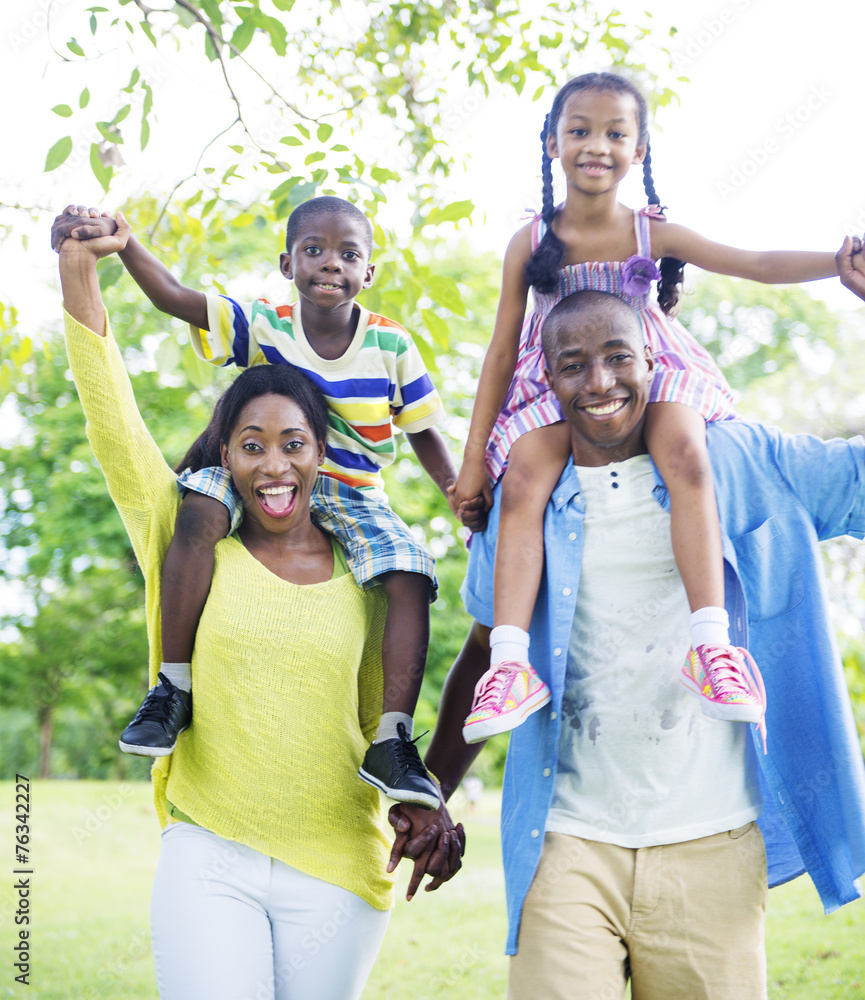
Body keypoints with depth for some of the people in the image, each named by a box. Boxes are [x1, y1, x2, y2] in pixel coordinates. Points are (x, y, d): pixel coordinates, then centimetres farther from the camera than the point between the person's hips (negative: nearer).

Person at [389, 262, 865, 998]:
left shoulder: (740, 463, 4)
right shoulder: (521, 505, 7)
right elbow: (483, 657, 16)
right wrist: (429, 797, 16)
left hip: (713, 846, 0)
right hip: (570, 847, 0)